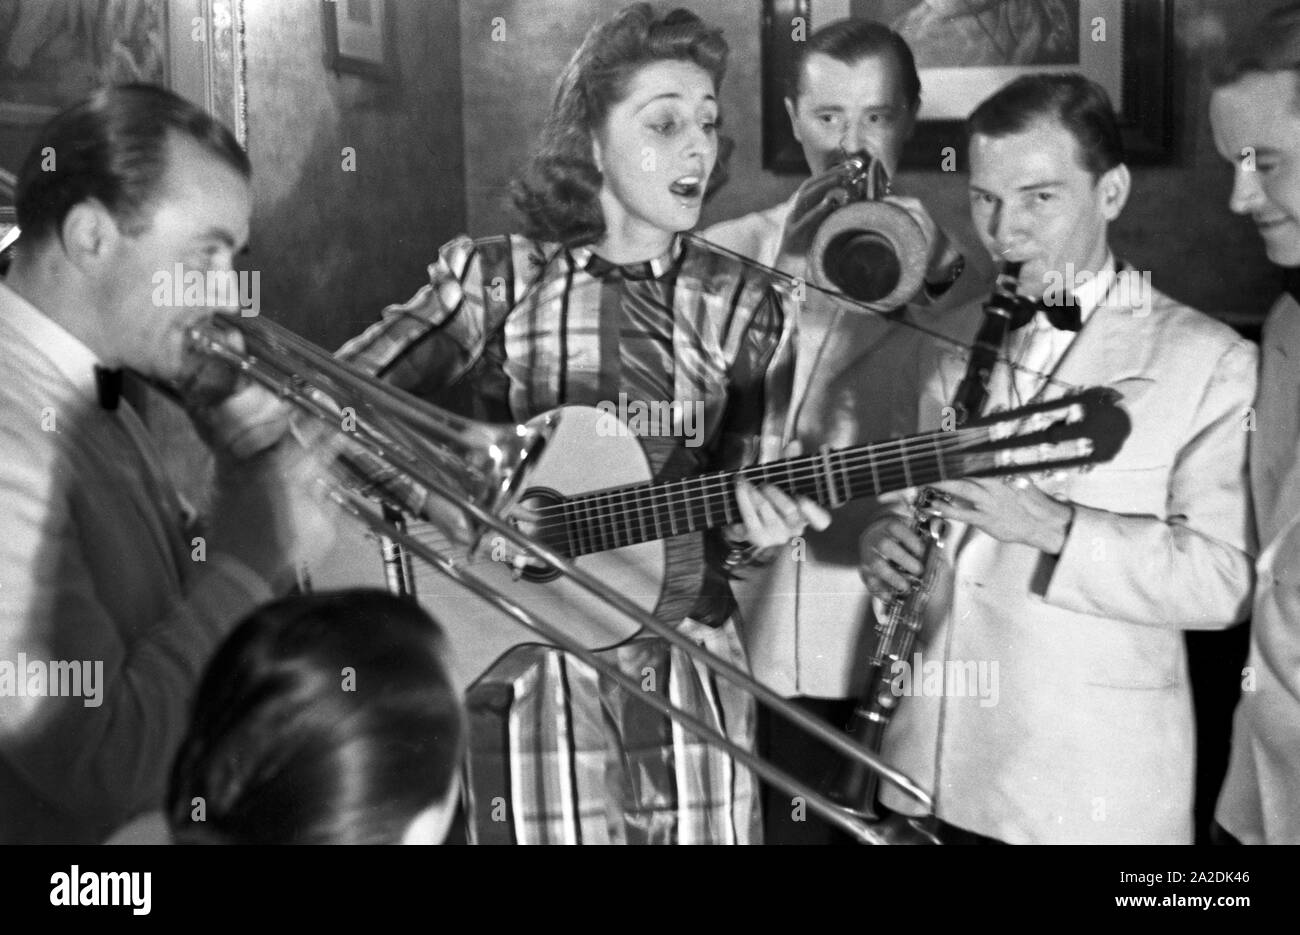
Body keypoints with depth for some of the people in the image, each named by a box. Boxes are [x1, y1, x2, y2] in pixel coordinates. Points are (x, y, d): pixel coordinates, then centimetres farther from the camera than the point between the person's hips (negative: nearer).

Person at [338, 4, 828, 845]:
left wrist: (752, 525, -17)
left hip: (691, 674, 2)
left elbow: (727, 530, 6)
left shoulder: (745, 306, 3)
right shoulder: (496, 280, -3)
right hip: (527, 675, -2)